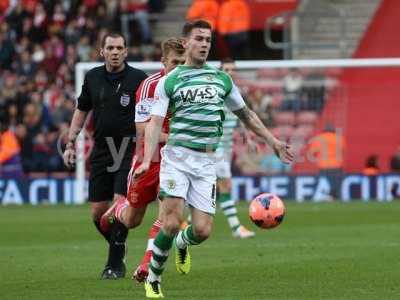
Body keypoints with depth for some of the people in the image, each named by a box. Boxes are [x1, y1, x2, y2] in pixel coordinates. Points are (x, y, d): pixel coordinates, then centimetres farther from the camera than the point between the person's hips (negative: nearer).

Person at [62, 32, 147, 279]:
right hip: (101, 151, 4)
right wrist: (71, 143, 13)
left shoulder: (138, 78, -6)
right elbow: (81, 111, 18)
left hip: (129, 150, -4)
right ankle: (117, 248, 29)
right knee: (98, 211, 4)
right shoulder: (93, 77, 7)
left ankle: (116, 263, -5)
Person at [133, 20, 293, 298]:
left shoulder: (222, 79, 13)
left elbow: (245, 114, 24)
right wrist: (147, 160, -20)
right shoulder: (169, 81, 2)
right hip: (176, 157, -3)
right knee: (172, 222, -16)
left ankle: (182, 243, 31)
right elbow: (155, 122, -6)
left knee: (202, 230, -6)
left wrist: (273, 141, 22)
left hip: (206, 162, 3)